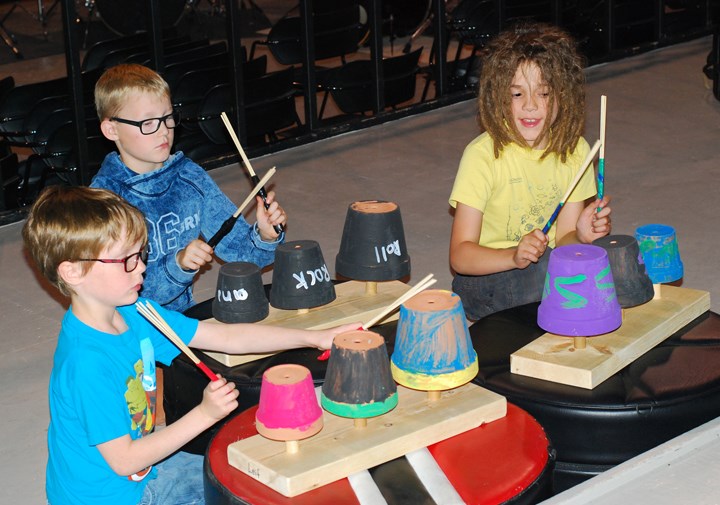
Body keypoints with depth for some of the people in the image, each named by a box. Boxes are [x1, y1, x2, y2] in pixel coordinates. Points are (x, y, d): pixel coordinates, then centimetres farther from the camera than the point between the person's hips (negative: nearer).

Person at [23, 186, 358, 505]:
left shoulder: (136, 315, -5)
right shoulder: (86, 363, -31)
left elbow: (227, 338, -1)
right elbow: (123, 460, -26)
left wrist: (315, 338, -8)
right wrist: (205, 414, -27)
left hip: (142, 473, 8)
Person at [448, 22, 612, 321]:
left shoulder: (574, 151, 0)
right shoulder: (483, 155, -15)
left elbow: (563, 238, 2)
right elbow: (460, 255, -16)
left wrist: (580, 235, -21)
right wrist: (515, 256, -33)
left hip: (546, 269, 5)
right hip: (483, 281, -5)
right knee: (549, 267, -34)